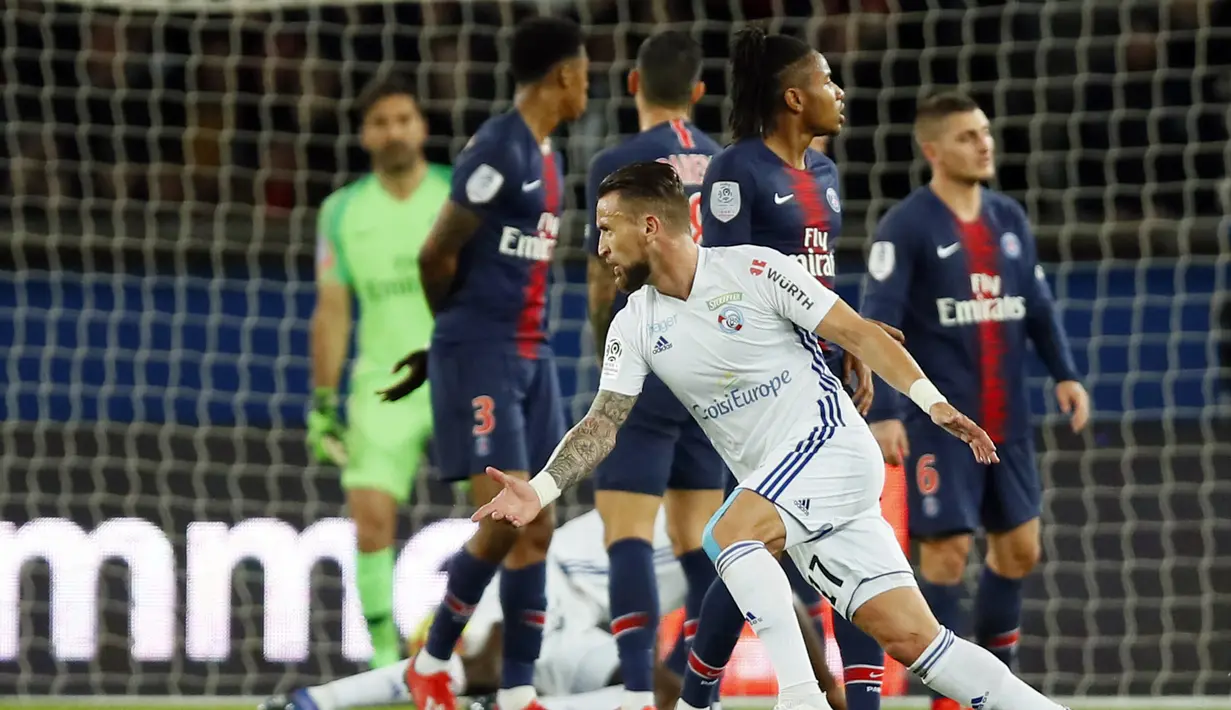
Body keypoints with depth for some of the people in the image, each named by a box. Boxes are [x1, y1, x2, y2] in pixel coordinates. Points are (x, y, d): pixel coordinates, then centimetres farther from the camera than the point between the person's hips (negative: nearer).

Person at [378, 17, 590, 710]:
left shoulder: (547, 157, 15)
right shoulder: (499, 149, -14)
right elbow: (437, 254, -13)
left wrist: (442, 349, 15)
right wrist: (452, 334, 4)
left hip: (532, 358, 9)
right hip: (480, 355, -9)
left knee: (538, 529, 3)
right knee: (506, 518, -11)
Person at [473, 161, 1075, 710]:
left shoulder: (753, 270, -9)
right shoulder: (635, 326, 7)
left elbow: (856, 333, -8)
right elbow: (603, 422, 4)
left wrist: (934, 403, -16)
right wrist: (540, 490, -12)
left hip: (832, 444, -5)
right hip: (779, 492, 5)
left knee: (728, 534, -28)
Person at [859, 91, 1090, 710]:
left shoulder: (1010, 219, 10)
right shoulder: (906, 227, -9)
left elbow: (1038, 306, 15)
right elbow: (876, 325, -13)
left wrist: (1065, 374, 1)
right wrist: (883, 413, -21)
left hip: (1007, 422, 6)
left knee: (1019, 547, 9)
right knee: (947, 549, -5)